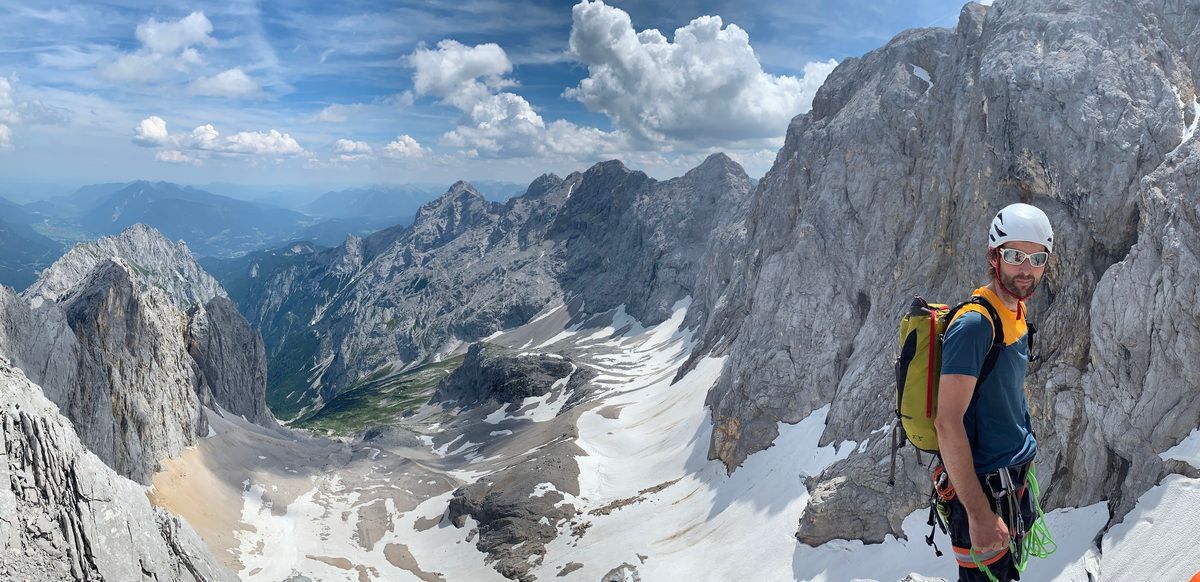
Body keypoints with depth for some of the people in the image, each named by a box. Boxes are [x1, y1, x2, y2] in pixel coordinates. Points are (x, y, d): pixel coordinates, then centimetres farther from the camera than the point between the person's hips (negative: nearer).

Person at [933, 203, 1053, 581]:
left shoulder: (1016, 313, 5)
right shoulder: (974, 323, -23)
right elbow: (947, 423, -28)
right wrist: (978, 512, -28)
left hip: (1016, 479, 9)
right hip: (984, 488, -9)